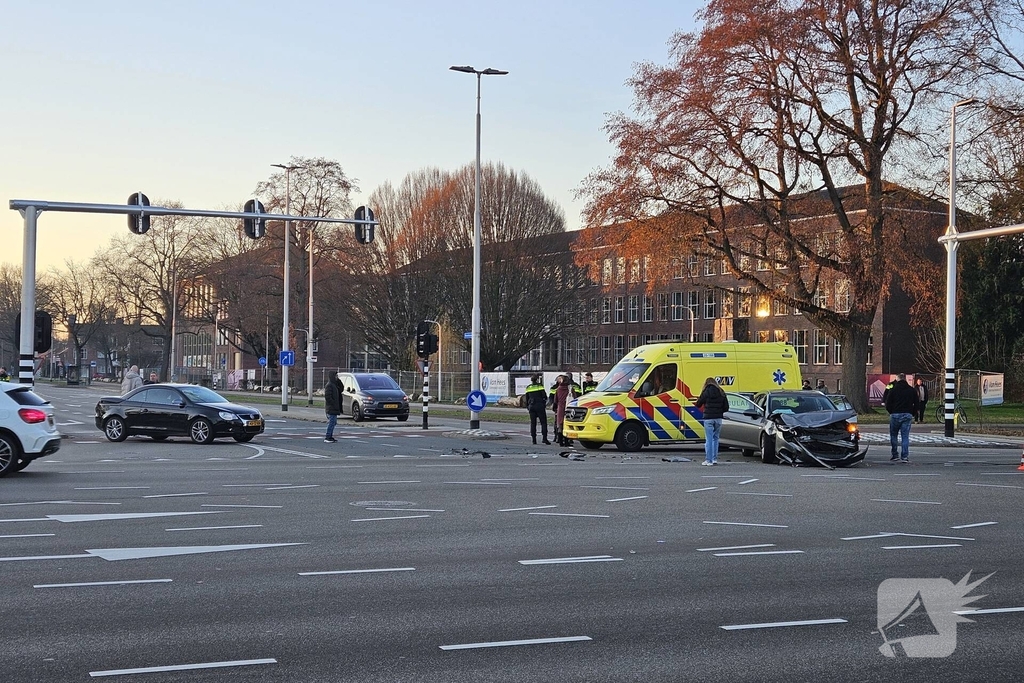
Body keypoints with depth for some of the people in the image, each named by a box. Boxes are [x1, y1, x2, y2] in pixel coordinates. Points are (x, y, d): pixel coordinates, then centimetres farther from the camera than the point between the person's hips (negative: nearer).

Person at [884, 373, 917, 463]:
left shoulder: (893, 390, -1)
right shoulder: (912, 390, 7)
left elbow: (887, 405, -2)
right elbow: (916, 404, 8)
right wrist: (911, 413, 14)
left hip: (895, 415, -2)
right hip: (907, 415, 2)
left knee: (893, 435, 13)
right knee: (905, 437, 1)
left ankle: (895, 455, 13)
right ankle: (904, 456, -6)